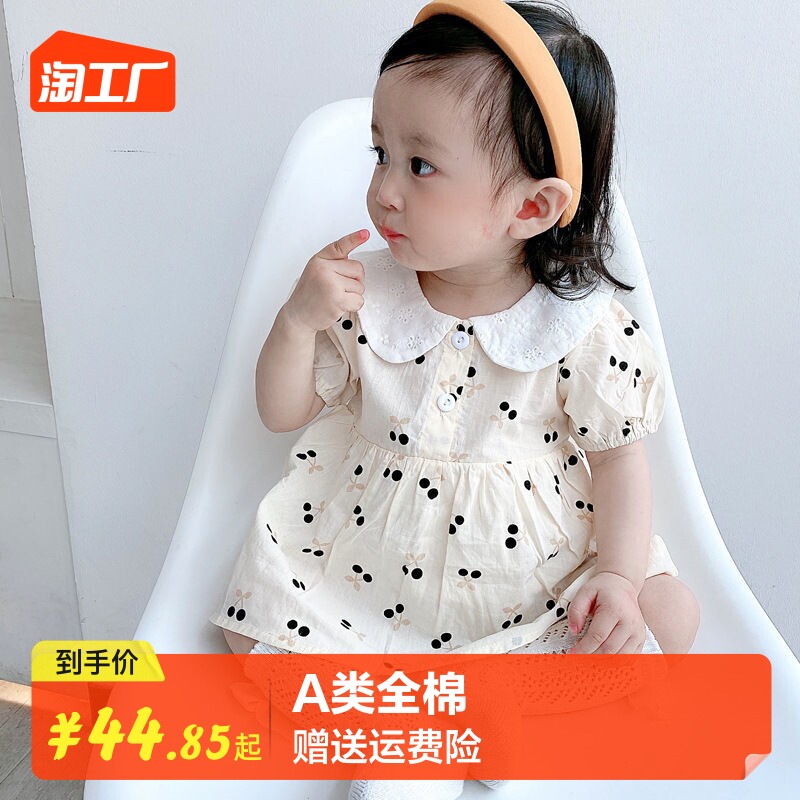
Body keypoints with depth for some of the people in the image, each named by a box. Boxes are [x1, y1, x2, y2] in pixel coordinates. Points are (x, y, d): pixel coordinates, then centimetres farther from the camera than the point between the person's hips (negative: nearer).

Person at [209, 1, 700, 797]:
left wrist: (621, 573, -15)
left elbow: (618, 450, -3)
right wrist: (297, 319, -19)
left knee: (667, 620, -14)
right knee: (255, 629, -10)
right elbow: (283, 411, -1)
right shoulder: (363, 293, -8)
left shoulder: (585, 327, -14)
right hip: (367, 550, 1)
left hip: (533, 565, 0)